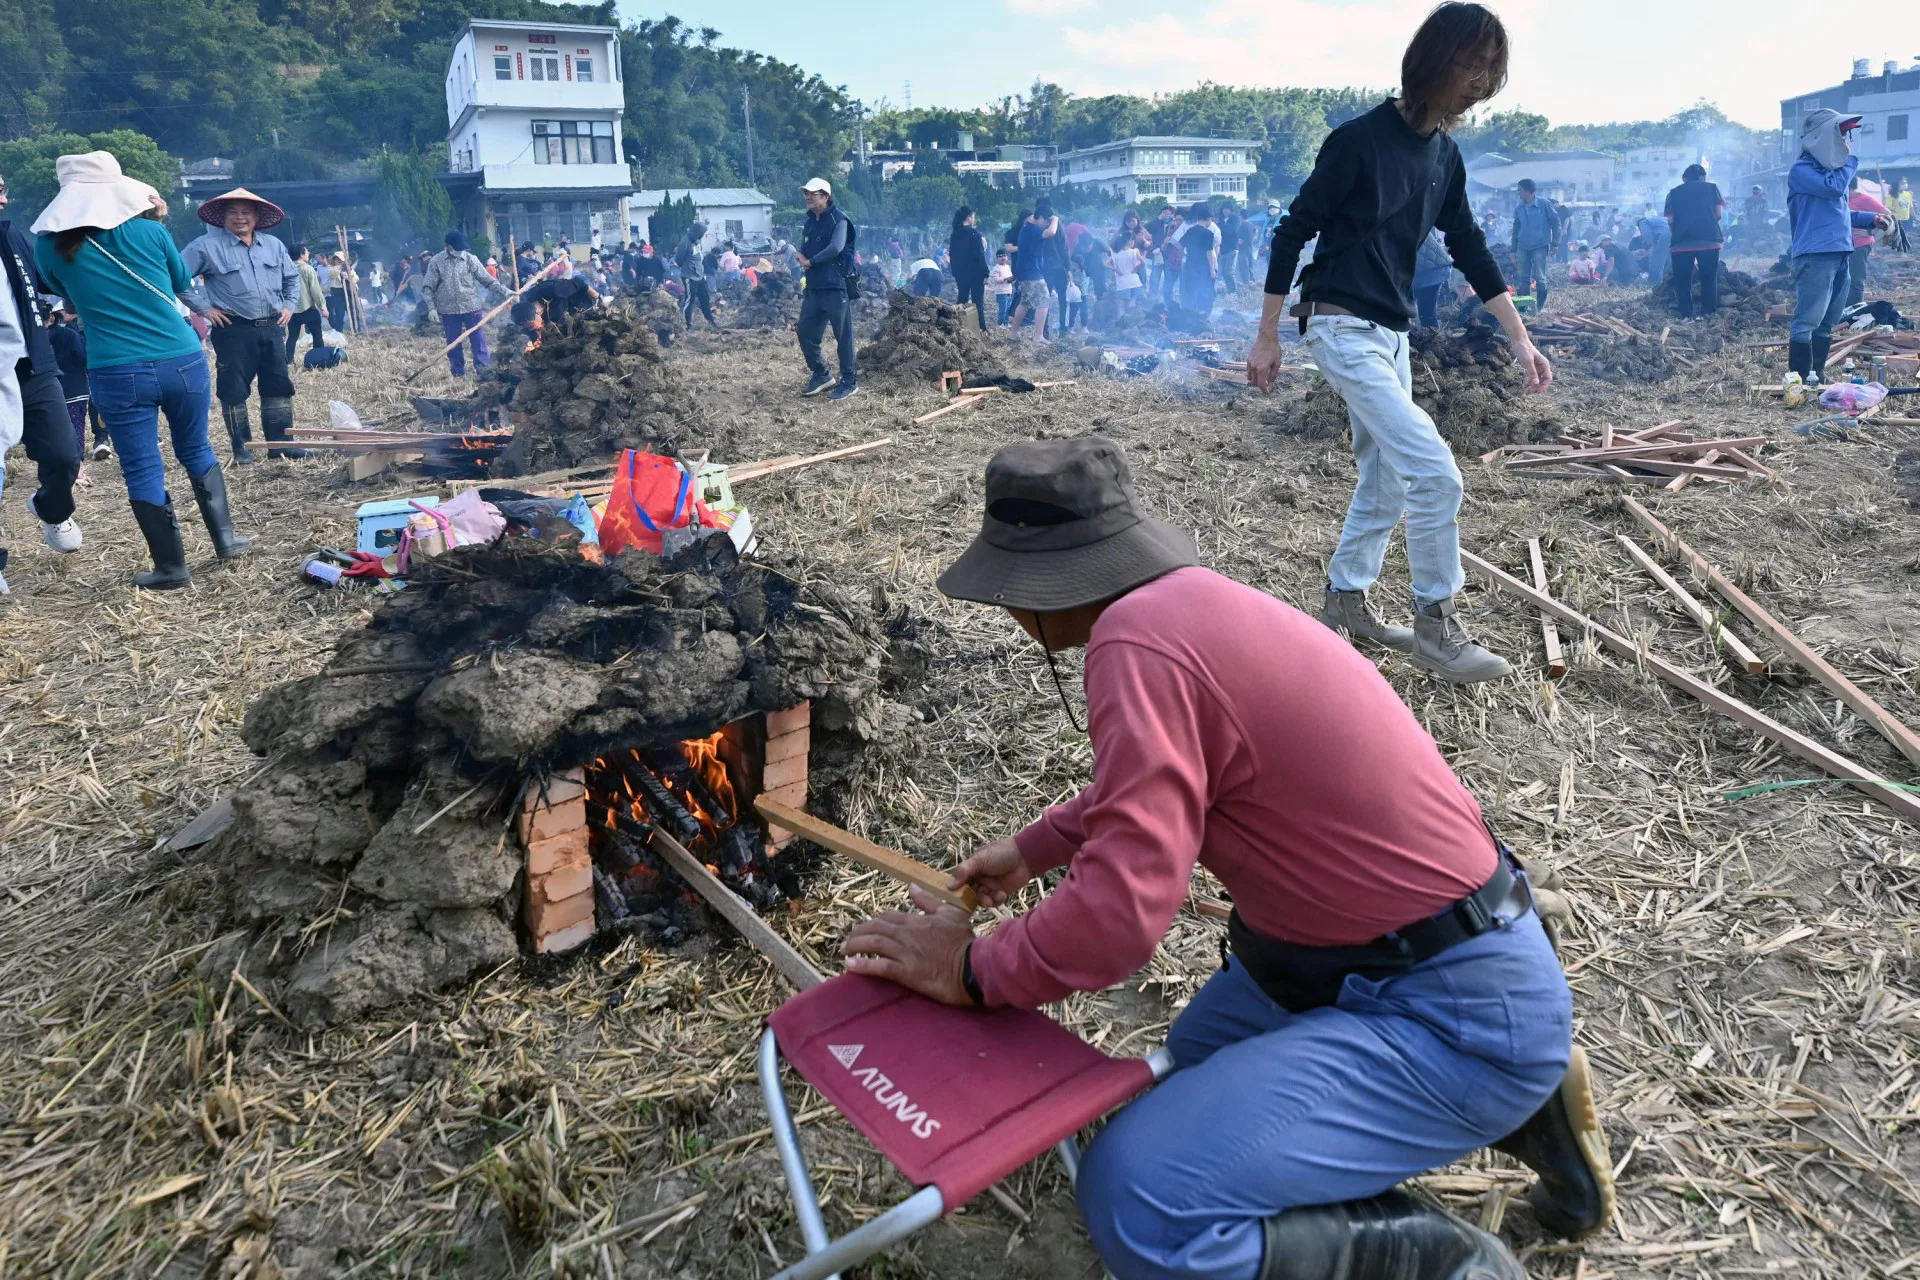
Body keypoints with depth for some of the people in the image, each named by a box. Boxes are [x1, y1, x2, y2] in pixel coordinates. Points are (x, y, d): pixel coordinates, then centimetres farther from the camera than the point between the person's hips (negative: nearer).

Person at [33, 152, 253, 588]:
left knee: (143, 470, 6)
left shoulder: (49, 245, 0)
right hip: (183, 362, 1)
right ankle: (226, 537, 19)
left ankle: (171, 568, 11)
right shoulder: (149, 230, -1)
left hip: (118, 374, -1)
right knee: (197, 452, 20)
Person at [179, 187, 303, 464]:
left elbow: (292, 276, 25)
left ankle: (281, 442, 14)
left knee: (279, 386, 6)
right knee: (234, 390, -1)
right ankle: (241, 448, 6)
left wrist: (289, 305, 12)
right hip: (233, 330, -4)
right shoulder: (208, 246, -5)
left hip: (272, 328, 4)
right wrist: (203, 308, -9)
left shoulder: (274, 246, 11)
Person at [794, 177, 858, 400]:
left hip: (836, 286, -8)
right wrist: (800, 256, -4)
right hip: (814, 287, 8)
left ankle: (849, 381, 7)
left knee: (843, 335, -2)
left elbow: (835, 248, -23)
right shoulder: (811, 221, 16)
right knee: (805, 332, 9)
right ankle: (820, 374, 23)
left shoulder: (838, 219, -9)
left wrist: (810, 261, -12)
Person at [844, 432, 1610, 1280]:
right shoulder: (1190, 599, 5)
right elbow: (1157, 786, 23)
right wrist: (1032, 849, 30)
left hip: (1460, 1011, -10)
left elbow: (1125, 905, -27)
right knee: (1198, 1054, 31)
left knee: (1138, 1202, -21)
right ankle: (1518, 1100, 23)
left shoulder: (1137, 638, -25)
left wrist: (973, 970, -11)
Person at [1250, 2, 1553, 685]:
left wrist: (1521, 339, 13)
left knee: (1386, 478, 13)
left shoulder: (1445, 155, 9)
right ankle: (1437, 627, -3)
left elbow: (1469, 248, 15)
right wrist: (1266, 338, -9)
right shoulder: (1359, 140, -13)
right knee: (1434, 472, -14)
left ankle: (1345, 598, 28)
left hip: (1391, 334, 9)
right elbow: (1293, 232, -10)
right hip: (1342, 328, -9)